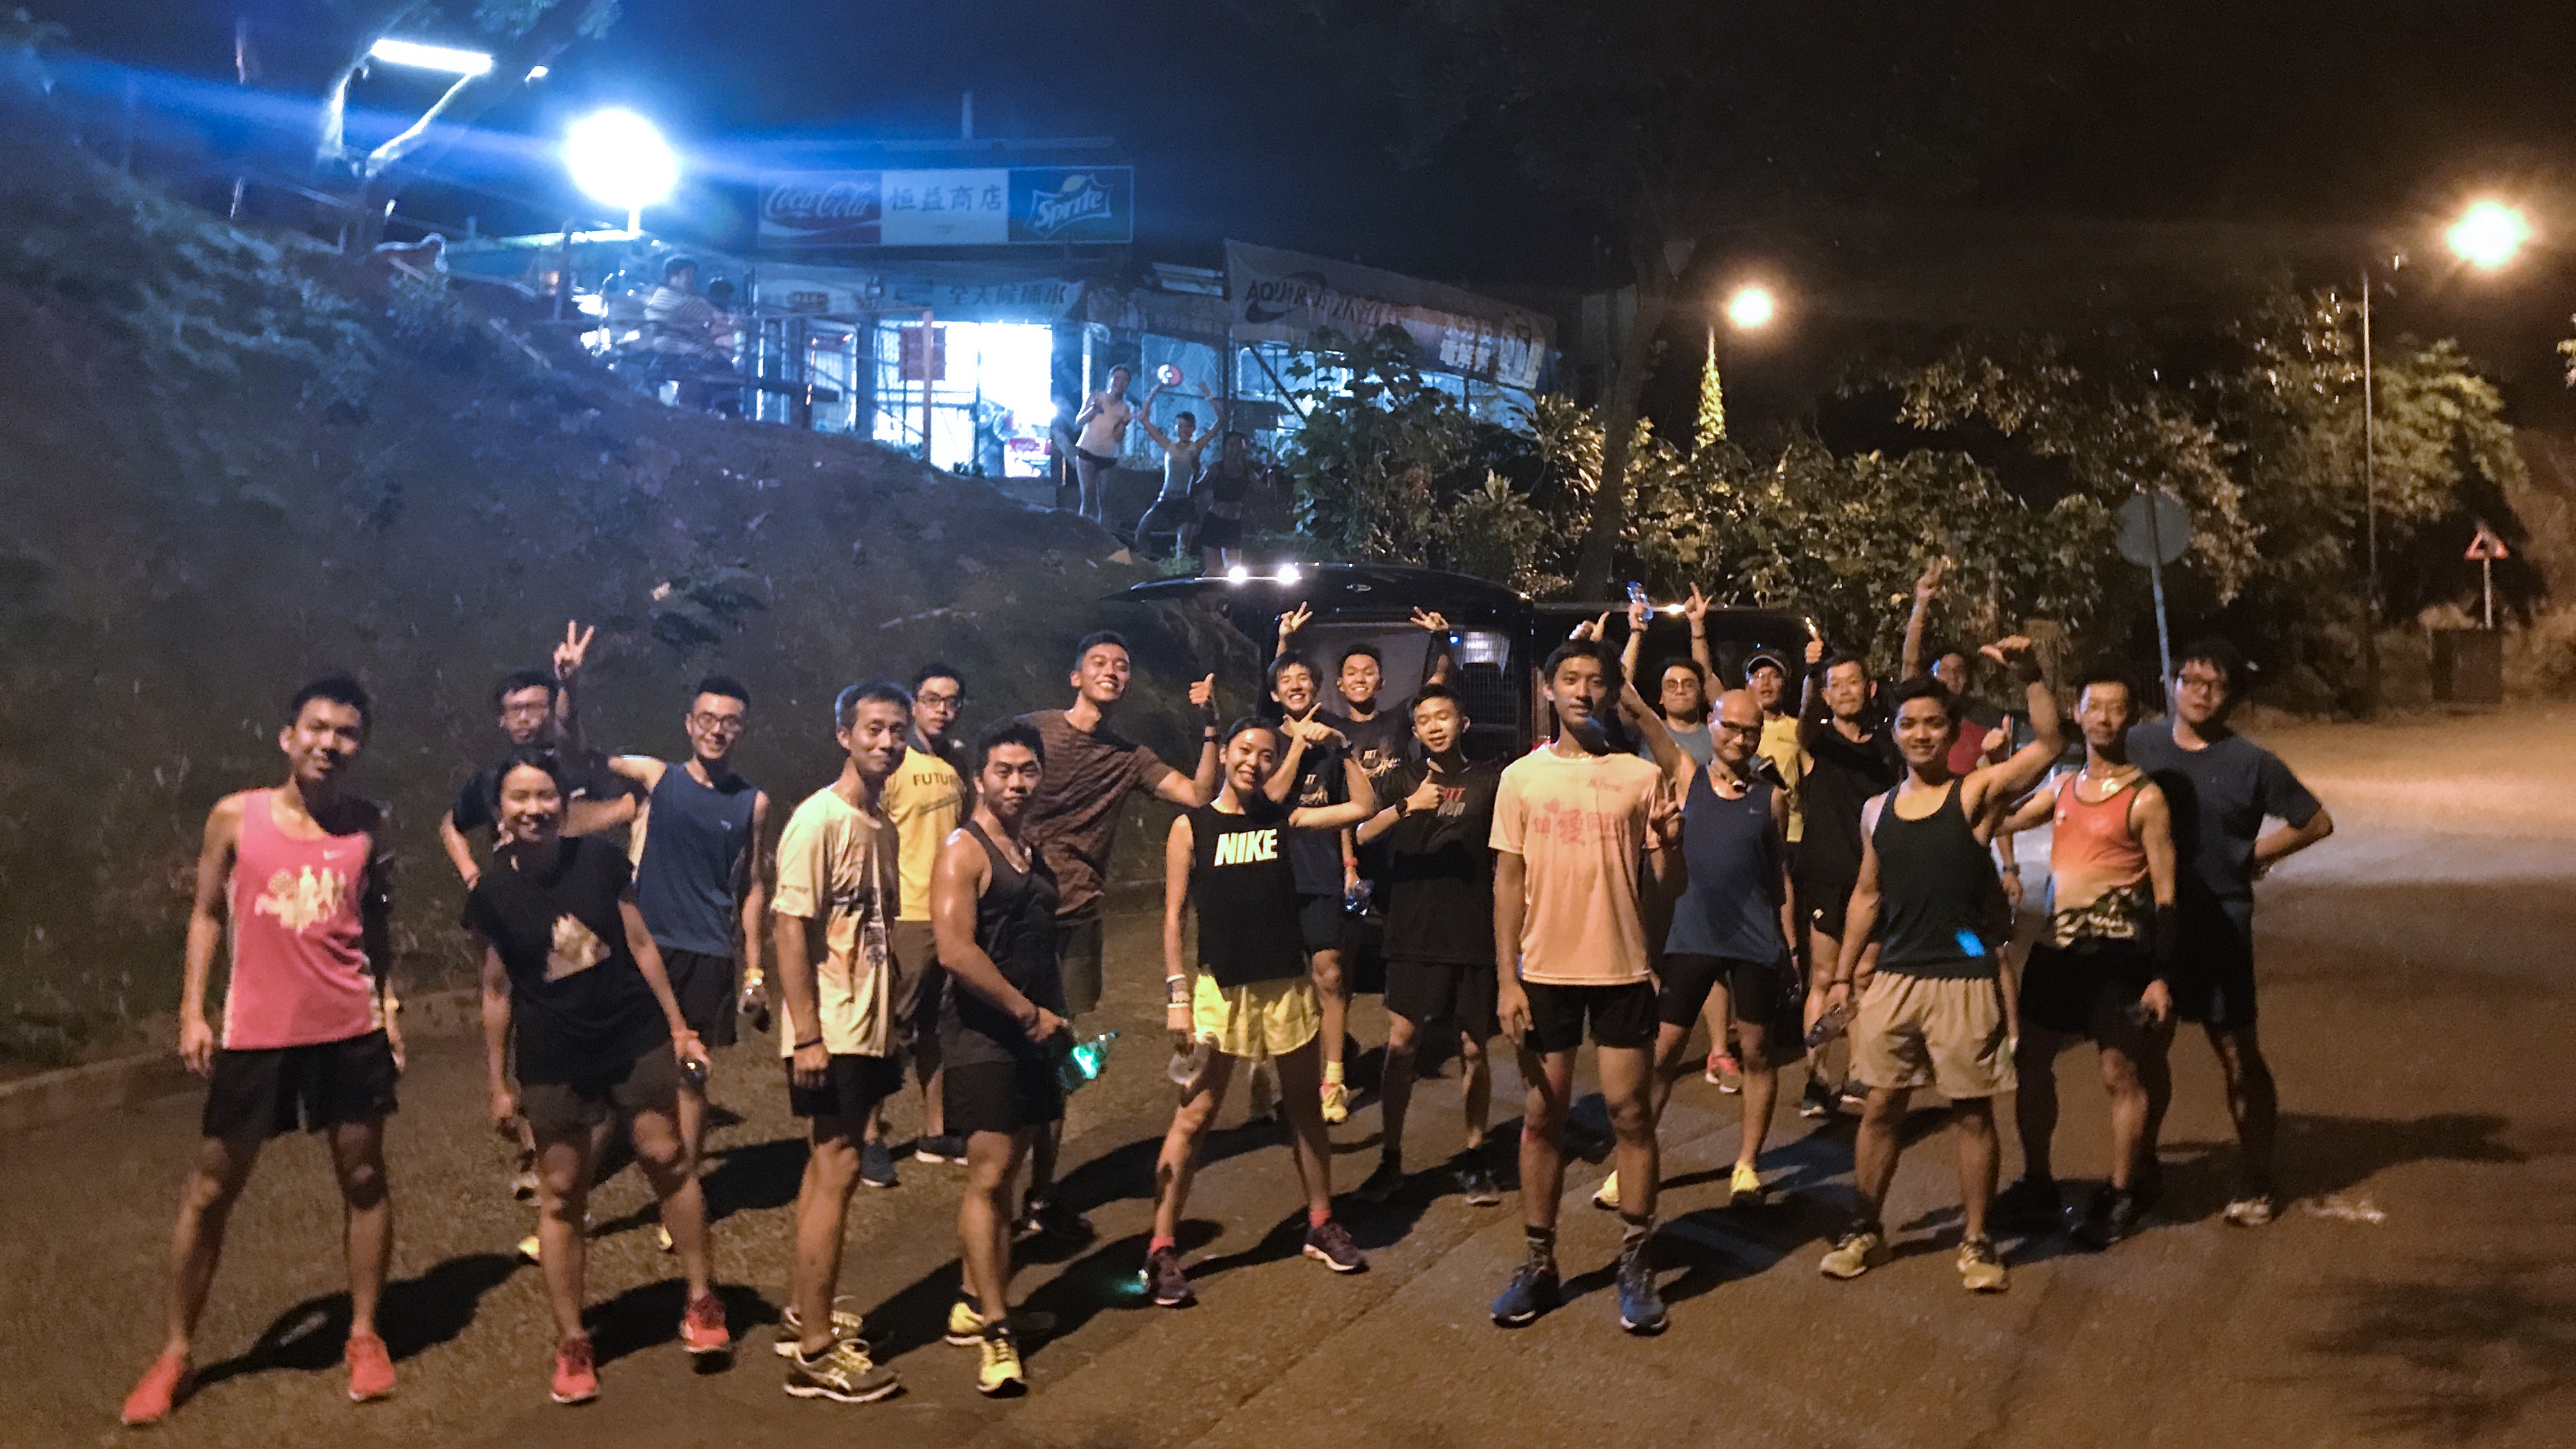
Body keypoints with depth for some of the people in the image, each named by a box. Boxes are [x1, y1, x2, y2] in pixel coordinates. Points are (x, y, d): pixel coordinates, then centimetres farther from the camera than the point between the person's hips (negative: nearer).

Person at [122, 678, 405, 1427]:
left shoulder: (367, 825, 0)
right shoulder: (235, 817, -3)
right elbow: (208, 913, 3)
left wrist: (388, 1006, 5)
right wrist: (192, 1012, -2)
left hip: (349, 1031, 1)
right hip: (255, 1033, -1)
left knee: (363, 1178, 7)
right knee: (210, 1190, 7)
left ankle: (364, 1335, 21)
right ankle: (176, 1354, 20)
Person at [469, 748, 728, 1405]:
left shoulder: (600, 860, -4)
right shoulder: (491, 895, -4)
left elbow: (639, 944, 3)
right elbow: (497, 990, 1)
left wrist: (678, 1027, 4)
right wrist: (499, 1083, 3)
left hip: (637, 1038, 1)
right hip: (554, 1061, 0)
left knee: (667, 1157, 0)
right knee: (561, 1195, 6)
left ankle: (701, 1300, 17)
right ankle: (572, 1345, 17)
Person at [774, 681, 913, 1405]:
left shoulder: (883, 825, 10)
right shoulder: (819, 820, -14)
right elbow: (791, 931, -17)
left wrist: (891, 1017, 11)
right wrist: (806, 1035, -20)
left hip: (870, 1026, 8)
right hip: (830, 1032, -8)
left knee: (829, 1165, 15)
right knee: (837, 1170, -7)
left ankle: (803, 1312, 27)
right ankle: (815, 1354, -1)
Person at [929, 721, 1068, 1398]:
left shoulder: (1032, 852, 15)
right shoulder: (964, 851, -10)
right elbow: (956, 949, -21)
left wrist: (1056, 1018, 13)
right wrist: (1028, 1012, -17)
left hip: (1030, 1032, 8)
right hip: (982, 1034, -8)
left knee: (1004, 1170, 13)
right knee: (988, 1175, -8)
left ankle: (975, 1302, 23)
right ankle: (995, 1335, -6)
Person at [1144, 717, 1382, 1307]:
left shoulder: (1282, 819, 5)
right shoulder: (1191, 826, -3)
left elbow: (1362, 807, 3)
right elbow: (1173, 917, -4)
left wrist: (1332, 745, 3)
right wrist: (1178, 996, -10)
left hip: (1287, 985, 3)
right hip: (1220, 987, -3)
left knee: (1305, 1108, 13)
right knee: (1194, 1115, -3)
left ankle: (1321, 1224, 29)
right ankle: (1162, 1248, 2)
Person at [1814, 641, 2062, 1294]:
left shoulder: (1977, 793, -4)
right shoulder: (1877, 810, 9)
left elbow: (2048, 744, -18)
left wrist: (2031, 675, -30)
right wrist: (1843, 973, 15)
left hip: (1964, 981, -4)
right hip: (1893, 978, 4)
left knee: (1972, 1113, 5)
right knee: (1880, 1106, 9)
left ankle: (1975, 1241, 18)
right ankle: (1866, 1229, 22)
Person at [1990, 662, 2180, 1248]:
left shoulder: (2144, 796, -7)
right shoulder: (2062, 787, 10)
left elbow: (2165, 892, -8)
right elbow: (1996, 822, 18)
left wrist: (2161, 976, -12)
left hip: (2115, 948, -6)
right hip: (2055, 943, 6)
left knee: (2122, 1073, 2)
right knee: (2031, 1063, 11)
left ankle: (2121, 1196, 17)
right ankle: (2036, 1185, 26)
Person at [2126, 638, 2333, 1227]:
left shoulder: (2250, 763, -5)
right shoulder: (2139, 746, 2)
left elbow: (2316, 822, 3)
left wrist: (2252, 855, -3)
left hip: (2219, 924, -3)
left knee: (2238, 1056, 3)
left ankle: (2255, 1184, 17)